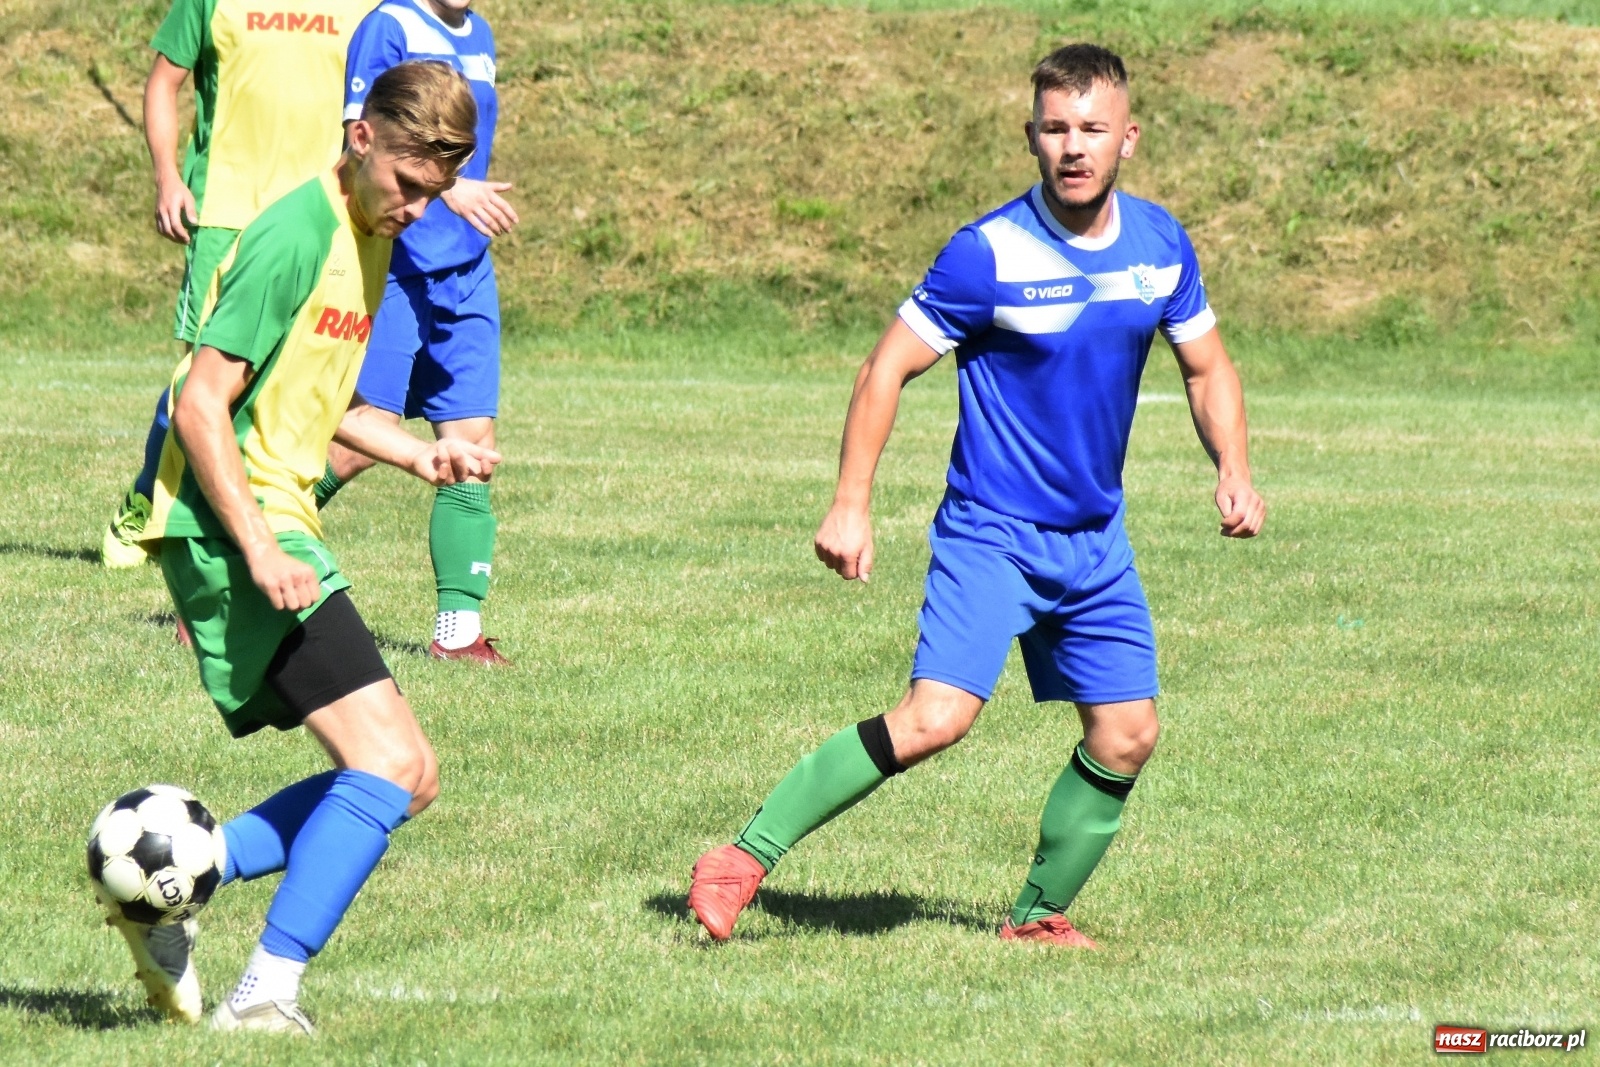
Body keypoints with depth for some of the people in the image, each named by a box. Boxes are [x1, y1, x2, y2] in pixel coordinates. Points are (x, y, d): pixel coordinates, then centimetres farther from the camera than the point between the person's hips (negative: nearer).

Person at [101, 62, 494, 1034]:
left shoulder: (372, 236, 14)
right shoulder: (298, 235, -15)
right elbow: (202, 405, -19)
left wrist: (415, 452, 13)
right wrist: (261, 551, -24)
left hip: (281, 527, 10)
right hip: (231, 529, -10)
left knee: (408, 778, 9)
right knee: (386, 767, -16)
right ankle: (266, 995, -13)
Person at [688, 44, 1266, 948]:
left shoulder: (1160, 244, 1)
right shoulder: (989, 254, -16)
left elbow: (1207, 368, 15)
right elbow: (887, 371, -10)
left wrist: (1235, 472, -2)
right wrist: (851, 505, -16)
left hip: (1097, 542, 6)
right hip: (990, 533, -6)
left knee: (1126, 737, 3)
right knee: (936, 718, -21)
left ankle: (1039, 918, 21)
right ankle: (749, 856, -13)